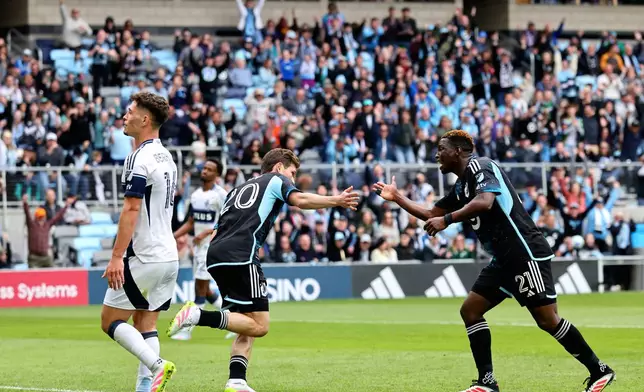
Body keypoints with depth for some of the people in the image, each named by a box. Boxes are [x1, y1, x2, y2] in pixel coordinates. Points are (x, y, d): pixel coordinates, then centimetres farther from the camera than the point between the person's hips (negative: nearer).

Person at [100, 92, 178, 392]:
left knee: (110, 320, -1)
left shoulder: (139, 158, -15)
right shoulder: (166, 157, 14)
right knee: (145, 325, 10)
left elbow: (131, 209, -21)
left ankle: (157, 365, -18)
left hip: (144, 259, -9)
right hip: (169, 256, 9)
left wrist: (117, 256, -22)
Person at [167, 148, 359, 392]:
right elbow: (299, 200, -5)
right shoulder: (276, 180, 14)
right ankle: (199, 316, -23)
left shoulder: (238, 189, 34)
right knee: (259, 326, -11)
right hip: (240, 255, -8)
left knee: (248, 326, 13)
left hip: (215, 255, 8)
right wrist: (336, 200, -2)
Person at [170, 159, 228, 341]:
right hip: (199, 245, 8)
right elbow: (190, 223, 18)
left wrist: (205, 233, -22)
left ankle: (187, 330, -6)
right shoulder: (195, 195, 13)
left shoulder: (221, 195, -11)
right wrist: (172, 237, 7)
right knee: (204, 290, 12)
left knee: (200, 288, -8)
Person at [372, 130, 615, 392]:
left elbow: (485, 202, -29)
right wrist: (396, 198, 24)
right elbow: (431, 215, 28)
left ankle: (599, 371, -1)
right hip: (505, 259, 10)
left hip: (526, 253, -10)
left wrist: (447, 219, -29)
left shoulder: (479, 166, -10)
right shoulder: (461, 186, 18)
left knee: (547, 320, -11)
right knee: (470, 311, 5)